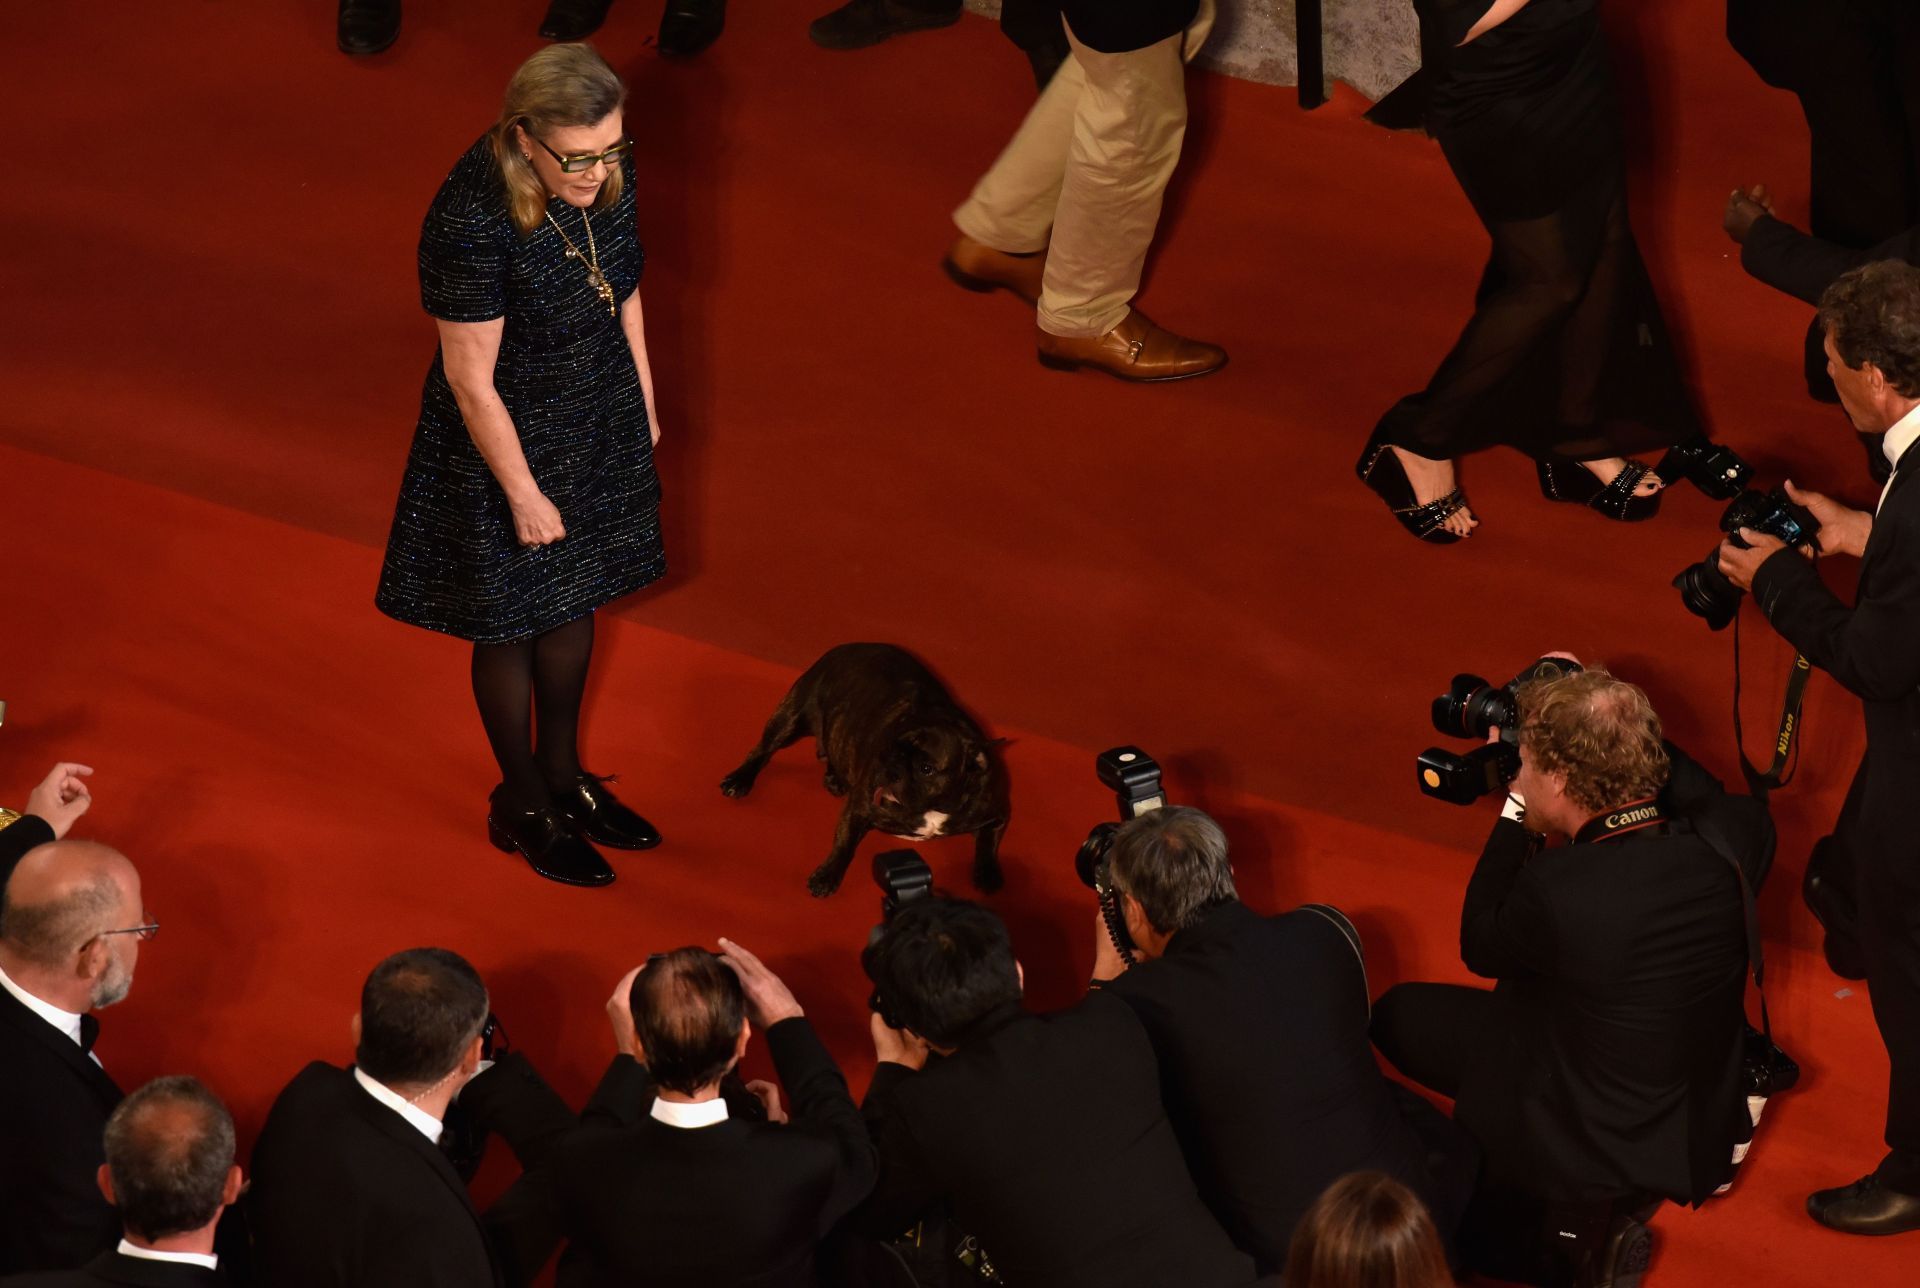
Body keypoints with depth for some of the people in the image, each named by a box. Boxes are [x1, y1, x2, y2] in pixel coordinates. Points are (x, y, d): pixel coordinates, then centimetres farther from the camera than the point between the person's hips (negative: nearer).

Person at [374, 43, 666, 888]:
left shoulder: (607, 175, -14)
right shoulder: (471, 224, -34)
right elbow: (472, 382, -24)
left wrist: (644, 404, 15)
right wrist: (524, 493, -16)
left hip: (600, 422, 7)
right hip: (504, 439, -6)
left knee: (575, 598, 24)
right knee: (512, 623, 14)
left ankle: (564, 773, 46)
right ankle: (523, 805, 36)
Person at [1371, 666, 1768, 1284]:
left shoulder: (1556, 890, -34)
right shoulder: (1734, 842, -20)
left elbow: (1479, 947, -10)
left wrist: (1515, 810, -6)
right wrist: (1621, 728, 2)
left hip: (1589, 1150, -6)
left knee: (1402, 1016, 13)